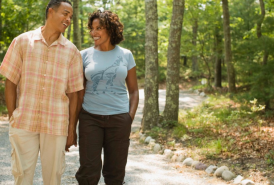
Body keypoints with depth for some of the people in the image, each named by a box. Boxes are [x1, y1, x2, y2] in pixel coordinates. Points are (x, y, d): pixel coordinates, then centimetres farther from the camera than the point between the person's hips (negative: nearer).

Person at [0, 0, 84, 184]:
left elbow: (73, 93, 4)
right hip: (24, 122, 0)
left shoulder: (72, 51, 4)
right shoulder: (22, 42, 2)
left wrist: (72, 129, 2)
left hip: (56, 125, 1)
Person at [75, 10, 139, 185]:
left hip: (118, 119, 1)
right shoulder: (85, 55, 2)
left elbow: (134, 90, 8)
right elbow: (79, 91, 4)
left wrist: (130, 117, -3)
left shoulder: (126, 55, 3)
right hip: (90, 118, 0)